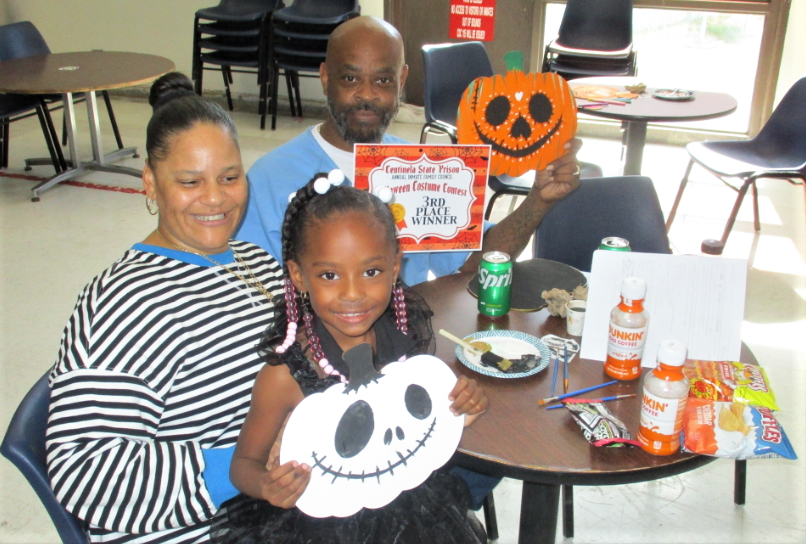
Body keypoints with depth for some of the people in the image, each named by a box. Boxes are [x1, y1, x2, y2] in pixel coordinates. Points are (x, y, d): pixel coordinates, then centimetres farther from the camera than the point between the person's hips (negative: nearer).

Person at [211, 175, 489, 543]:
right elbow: (245, 462, -11)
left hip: (410, 514, 3)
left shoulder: (407, 337, -12)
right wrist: (267, 485, -32)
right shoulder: (285, 375, -24)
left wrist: (460, 409, -14)